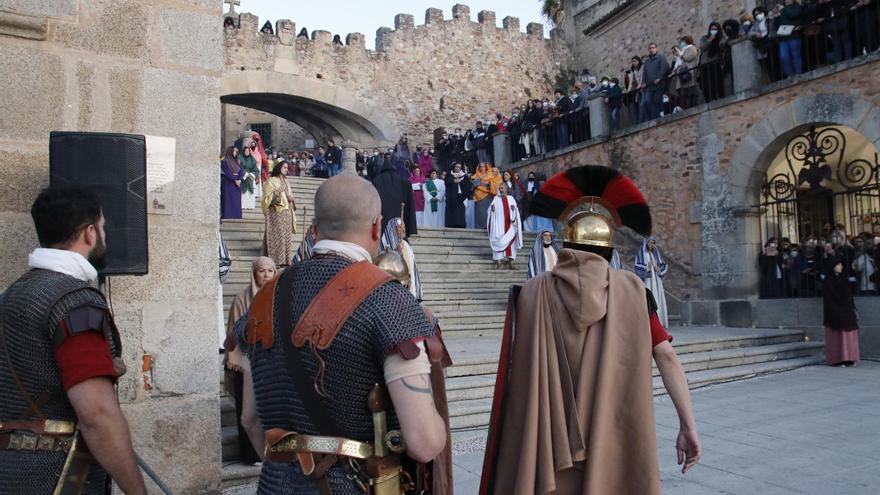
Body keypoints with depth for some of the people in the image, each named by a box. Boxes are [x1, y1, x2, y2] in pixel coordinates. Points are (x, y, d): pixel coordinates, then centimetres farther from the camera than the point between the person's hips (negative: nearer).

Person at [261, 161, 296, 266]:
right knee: (276, 236, -10)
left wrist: (291, 199, 3)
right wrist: (277, 192, -18)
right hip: (276, 212, -7)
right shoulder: (271, 181, 0)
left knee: (287, 236, 3)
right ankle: (275, 260, -9)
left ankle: (285, 260, 6)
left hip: (287, 212, 7)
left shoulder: (286, 182, 20)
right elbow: (267, 197, -6)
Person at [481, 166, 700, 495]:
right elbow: (666, 356, -9)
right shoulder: (632, 291, -6)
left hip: (547, 442, -1)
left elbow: (515, 373, -2)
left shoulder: (531, 293, -7)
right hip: (616, 439, 1)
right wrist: (688, 425, -2)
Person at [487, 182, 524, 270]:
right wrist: (492, 208, -21)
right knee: (498, 241, -8)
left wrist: (513, 208, -15)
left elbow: (516, 211, 7)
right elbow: (492, 210, 1)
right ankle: (498, 261, -7)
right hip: (499, 223, -1)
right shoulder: (496, 199, 11)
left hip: (509, 223, 1)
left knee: (510, 241, -2)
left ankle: (510, 261, 1)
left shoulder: (511, 198, 13)